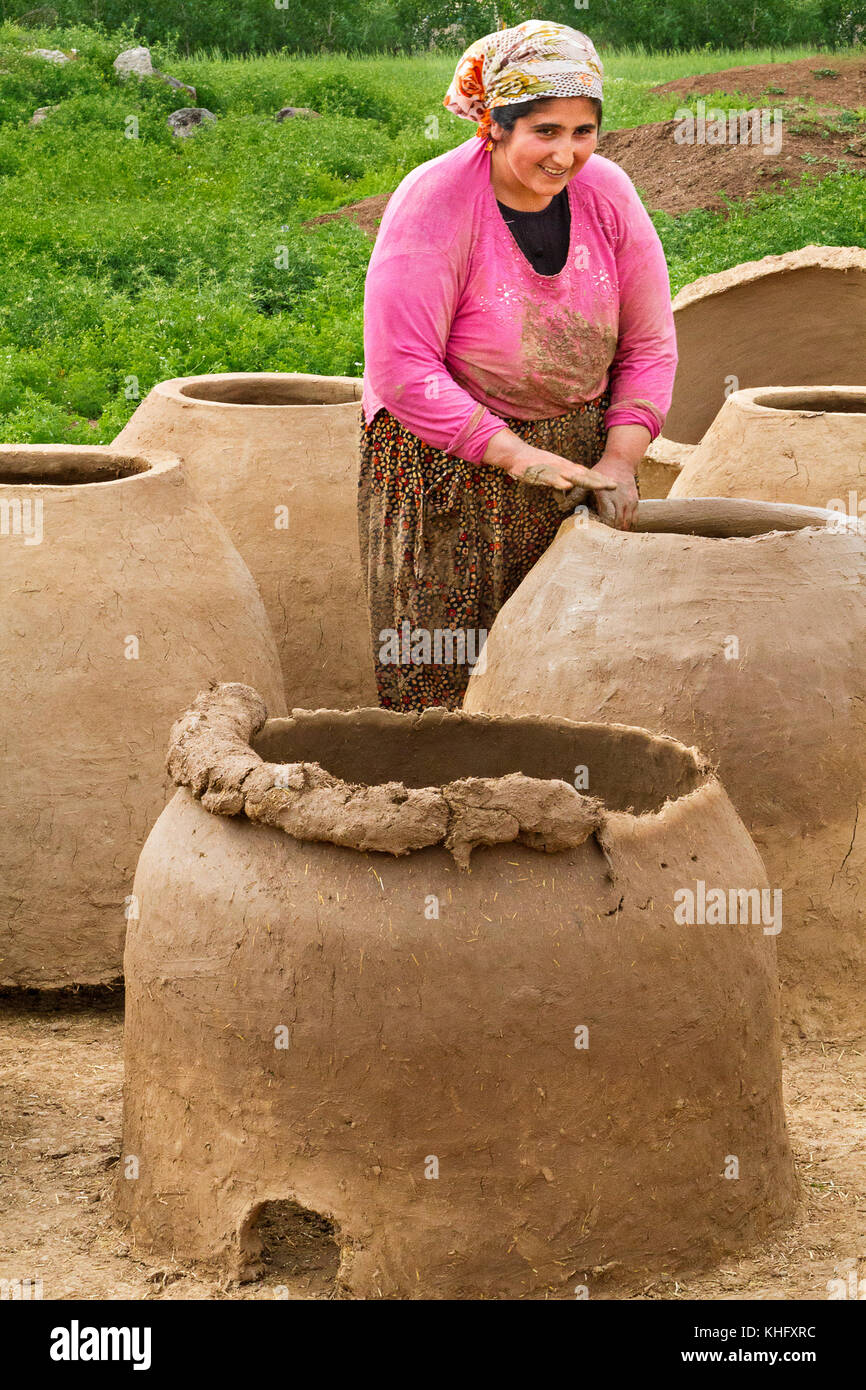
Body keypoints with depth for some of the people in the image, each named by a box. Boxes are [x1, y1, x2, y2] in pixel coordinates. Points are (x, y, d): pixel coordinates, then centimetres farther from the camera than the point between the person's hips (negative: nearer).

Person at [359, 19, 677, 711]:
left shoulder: (606, 193, -5)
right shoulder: (436, 203, -18)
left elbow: (650, 344, 4)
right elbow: (401, 371, -21)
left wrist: (619, 460, -8)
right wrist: (515, 454, -24)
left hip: (580, 453, 4)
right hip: (447, 470, -4)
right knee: (443, 676, -3)